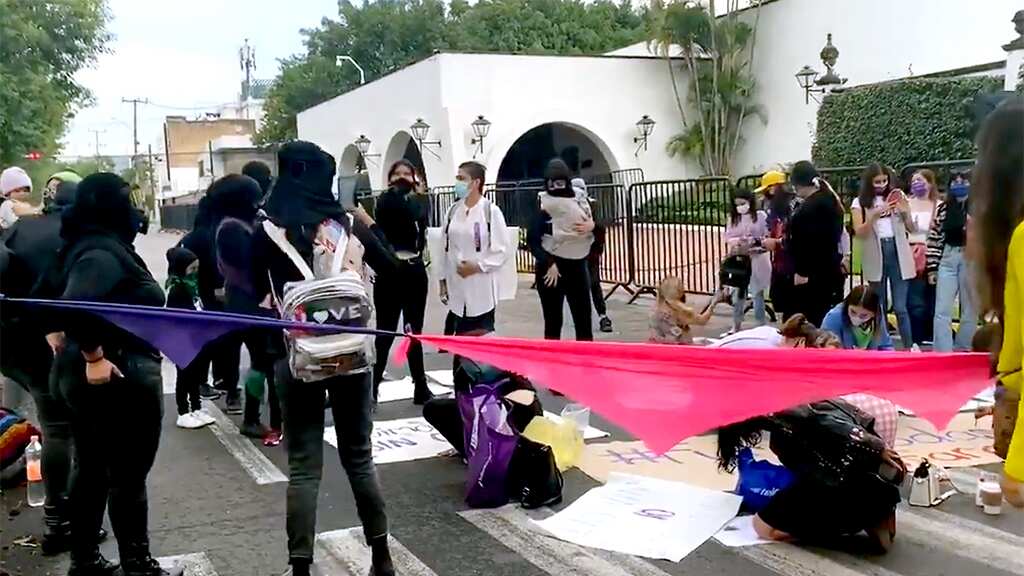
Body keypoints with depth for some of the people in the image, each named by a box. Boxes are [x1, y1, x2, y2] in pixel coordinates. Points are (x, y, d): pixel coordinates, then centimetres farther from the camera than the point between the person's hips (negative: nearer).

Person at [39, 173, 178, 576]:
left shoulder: (82, 245, 9)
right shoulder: (105, 251, -21)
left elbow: (46, 292, 20)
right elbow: (76, 306, -35)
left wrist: (56, 335, 20)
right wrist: (95, 356, -26)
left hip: (78, 374, 10)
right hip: (119, 376, -10)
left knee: (92, 470, 18)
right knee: (128, 476, 2)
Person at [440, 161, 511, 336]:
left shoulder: (491, 211, -8)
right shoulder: (453, 210, 6)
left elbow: (503, 250, -8)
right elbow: (446, 247, 11)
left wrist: (478, 266, -15)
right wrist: (443, 279, 11)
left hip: (482, 289, -4)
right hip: (456, 286, 4)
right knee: (460, 335, 9)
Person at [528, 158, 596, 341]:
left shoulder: (580, 203, 5)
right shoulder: (542, 205, -9)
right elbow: (532, 240, -13)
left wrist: (592, 226, -11)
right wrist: (548, 263, -21)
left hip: (576, 267, 4)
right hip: (551, 268, -4)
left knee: (583, 320, 7)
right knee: (553, 322, 1)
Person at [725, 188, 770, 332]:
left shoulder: (760, 216, -5)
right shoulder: (733, 218, 5)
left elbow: (768, 238, -7)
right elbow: (728, 238, 1)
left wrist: (755, 241, -22)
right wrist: (738, 241, -18)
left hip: (757, 260, -3)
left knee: (758, 293, 6)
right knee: (738, 293, 9)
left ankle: (761, 326, 15)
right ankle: (737, 326, 20)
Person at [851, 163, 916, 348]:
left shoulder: (898, 196, 8)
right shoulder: (860, 202, 3)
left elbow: (911, 229, 11)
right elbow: (859, 232, -8)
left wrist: (905, 213, -8)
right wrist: (874, 215, -22)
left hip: (897, 253, 0)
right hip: (875, 258, 0)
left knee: (900, 307, -3)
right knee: (879, 308, 8)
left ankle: (908, 348, 1)